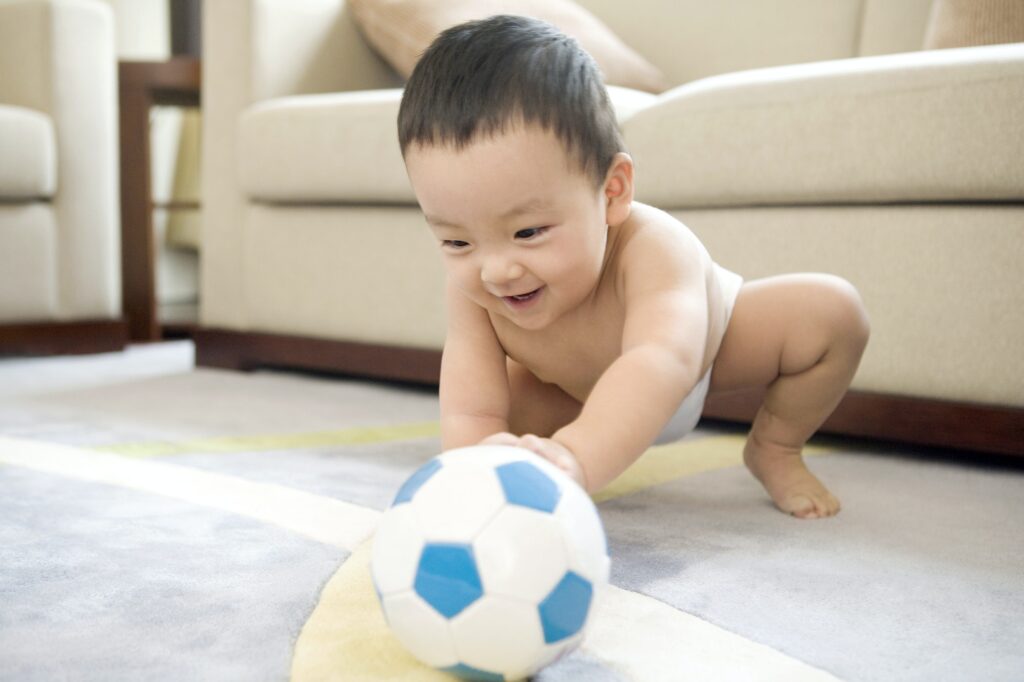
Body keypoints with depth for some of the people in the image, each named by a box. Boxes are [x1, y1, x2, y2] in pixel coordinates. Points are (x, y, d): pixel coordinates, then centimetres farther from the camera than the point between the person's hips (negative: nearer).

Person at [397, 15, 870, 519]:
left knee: (833, 312, -20)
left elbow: (661, 362, -66)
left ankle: (773, 450, 5)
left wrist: (577, 458, -86)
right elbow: (470, 417, -40)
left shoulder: (653, 249, -47)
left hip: (708, 343, -2)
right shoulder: (471, 291, -35)